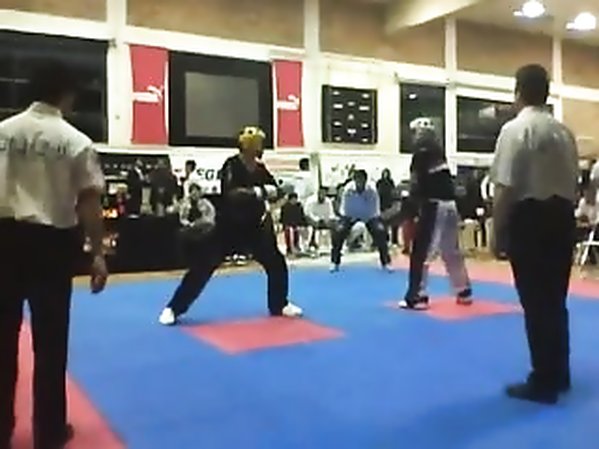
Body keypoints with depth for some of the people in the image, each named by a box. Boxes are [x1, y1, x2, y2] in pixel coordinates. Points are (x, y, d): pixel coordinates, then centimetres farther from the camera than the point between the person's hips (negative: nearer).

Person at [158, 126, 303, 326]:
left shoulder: (260, 168, 2)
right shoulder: (231, 166, -16)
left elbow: (273, 190, 11)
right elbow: (231, 194, -30)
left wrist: (271, 191, -12)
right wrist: (259, 191, -30)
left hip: (254, 226, 6)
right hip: (229, 226, -6)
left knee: (276, 263, 8)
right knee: (203, 266, -6)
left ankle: (279, 305, 28)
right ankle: (173, 308, 5)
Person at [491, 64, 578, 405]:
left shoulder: (516, 129, -11)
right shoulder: (564, 131, 10)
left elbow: (506, 189, -15)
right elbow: (573, 184, 13)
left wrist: (498, 232, -8)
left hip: (529, 220, -7)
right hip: (562, 219, 7)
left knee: (536, 302, 0)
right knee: (555, 300, 16)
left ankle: (544, 382, 9)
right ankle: (559, 374, 28)